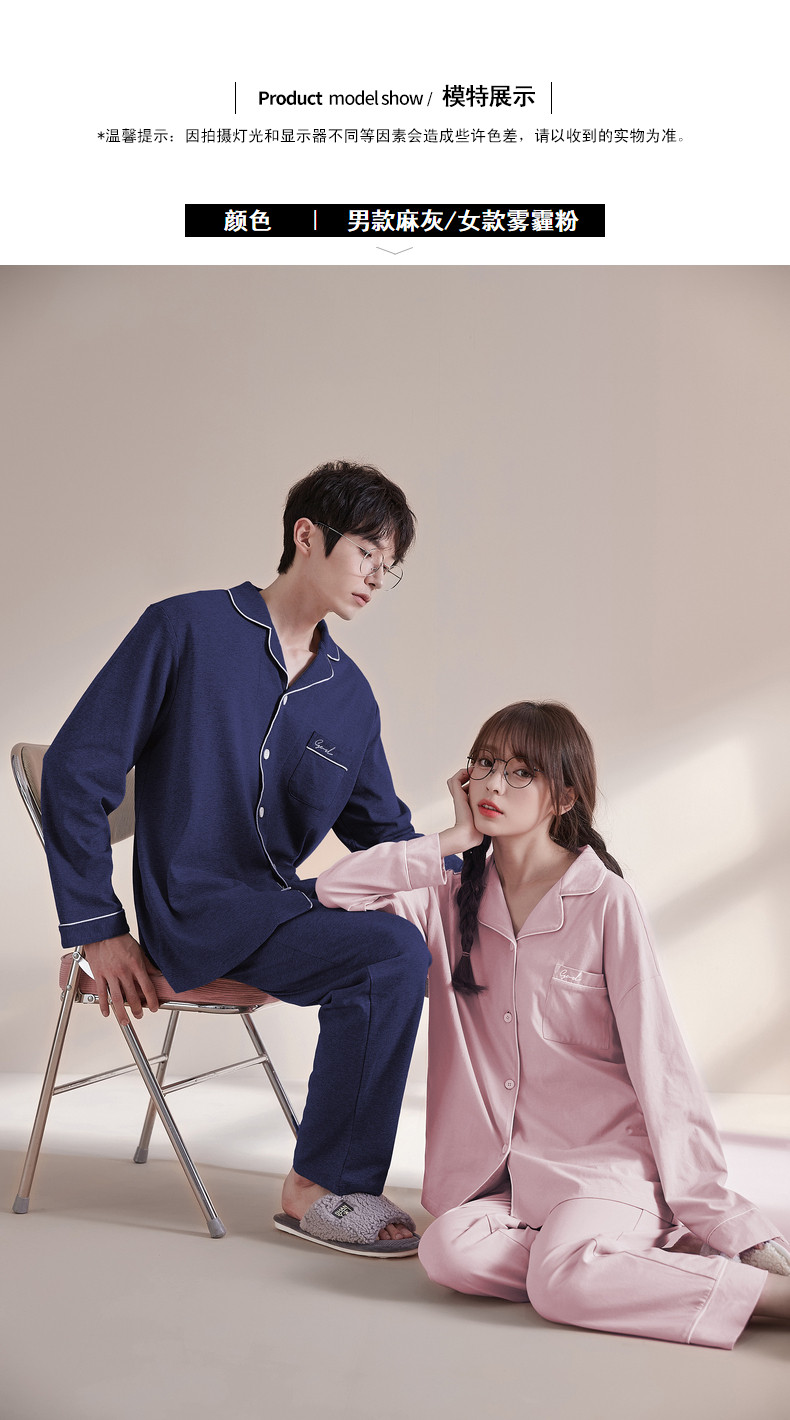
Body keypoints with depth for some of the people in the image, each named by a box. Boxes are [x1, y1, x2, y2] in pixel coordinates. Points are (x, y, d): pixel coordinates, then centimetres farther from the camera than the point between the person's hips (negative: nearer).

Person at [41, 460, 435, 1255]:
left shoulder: (350, 695, 12)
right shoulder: (186, 631, -5)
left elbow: (383, 832, 17)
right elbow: (78, 770, -6)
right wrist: (95, 928, -9)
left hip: (287, 908, 7)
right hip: (199, 916, -7)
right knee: (392, 954, -26)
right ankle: (318, 1189, -12)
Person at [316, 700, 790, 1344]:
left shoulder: (605, 900, -5)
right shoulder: (455, 901, 9)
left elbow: (659, 1064, -6)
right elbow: (334, 888, -3)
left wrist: (716, 1211, -10)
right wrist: (459, 837, -2)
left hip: (611, 1158, -4)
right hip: (512, 1173, 5)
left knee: (560, 1279, -32)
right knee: (447, 1249, -26)